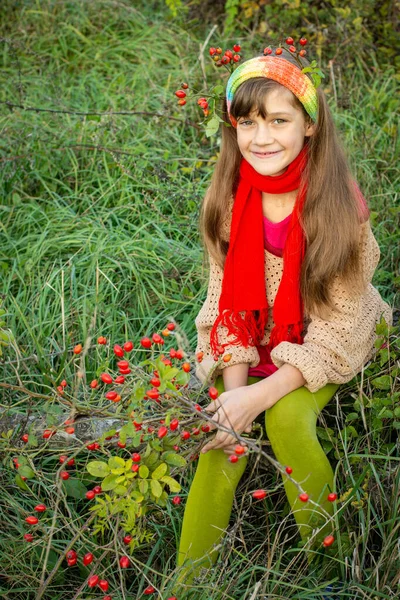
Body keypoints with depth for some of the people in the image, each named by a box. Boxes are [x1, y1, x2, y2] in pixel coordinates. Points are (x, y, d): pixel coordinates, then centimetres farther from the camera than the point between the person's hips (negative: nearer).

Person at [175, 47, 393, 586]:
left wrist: (259, 396, -27)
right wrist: (233, 388, -19)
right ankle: (187, 583, -8)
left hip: (323, 351, -2)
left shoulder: (340, 205, -21)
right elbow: (227, 303, -5)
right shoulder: (228, 199, -10)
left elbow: (336, 332, -19)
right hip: (251, 348, 3)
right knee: (223, 445, -21)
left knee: (286, 417, -29)